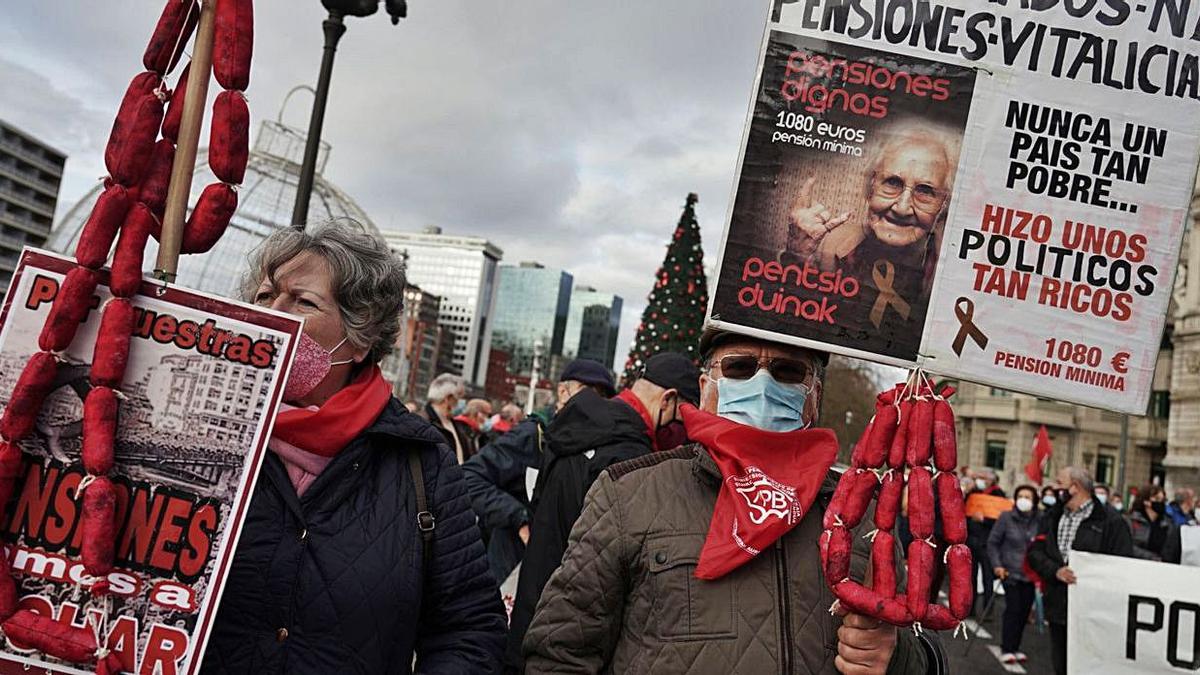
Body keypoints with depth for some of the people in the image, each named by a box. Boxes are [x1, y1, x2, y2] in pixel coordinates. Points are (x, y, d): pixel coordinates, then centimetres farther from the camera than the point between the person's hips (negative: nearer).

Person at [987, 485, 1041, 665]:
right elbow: (992, 542, 1)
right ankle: (1006, 649, 4)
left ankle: (1015, 648, 20)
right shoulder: (1006, 518, -4)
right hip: (1010, 572, -2)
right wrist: (996, 565, -6)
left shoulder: (1039, 521, 0)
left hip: (1031, 574, 3)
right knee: (1013, 609, -7)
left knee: (1024, 611, 5)